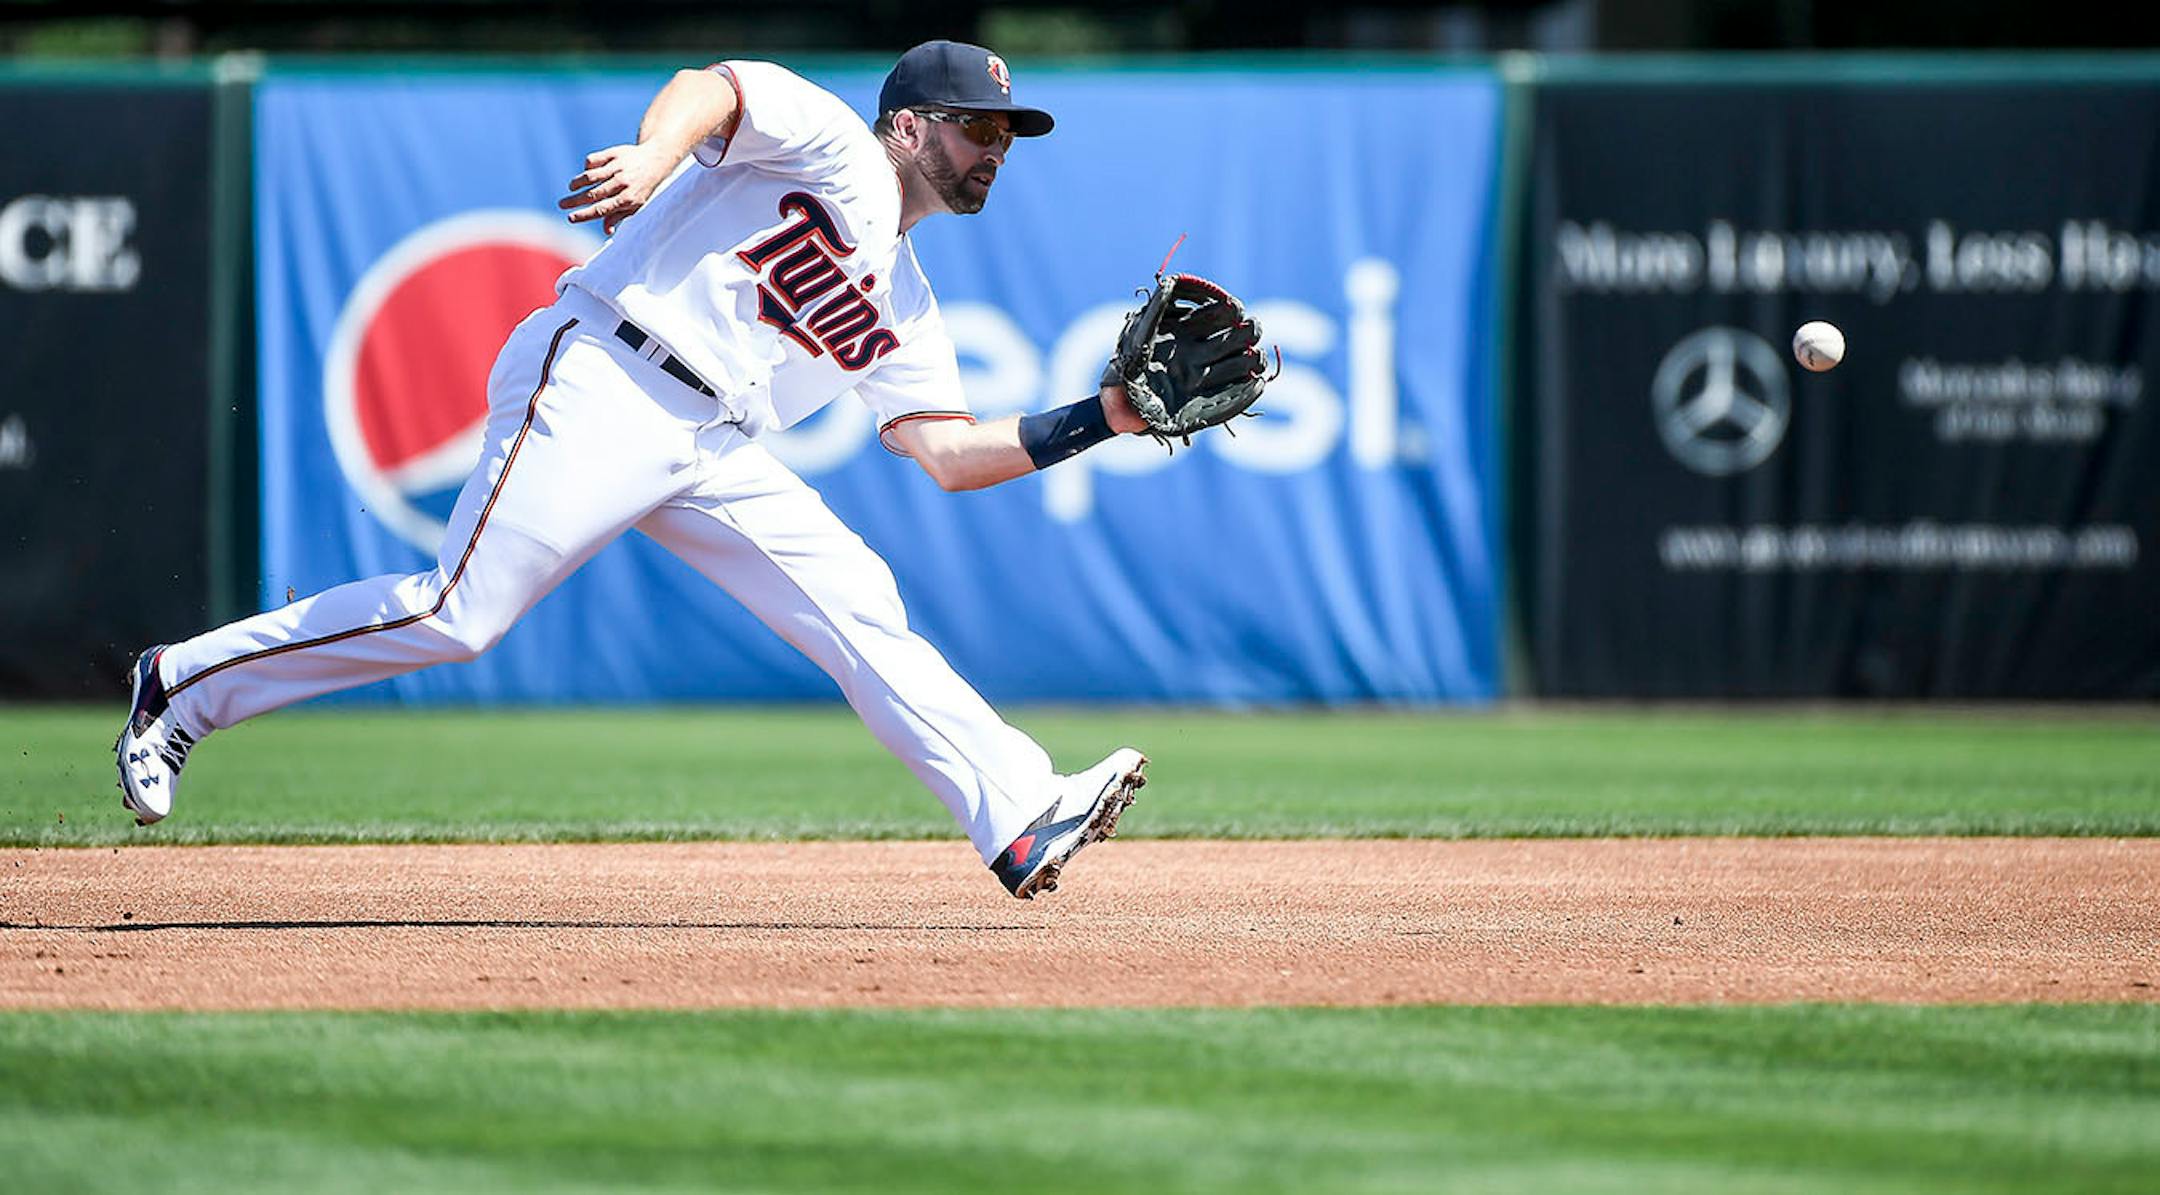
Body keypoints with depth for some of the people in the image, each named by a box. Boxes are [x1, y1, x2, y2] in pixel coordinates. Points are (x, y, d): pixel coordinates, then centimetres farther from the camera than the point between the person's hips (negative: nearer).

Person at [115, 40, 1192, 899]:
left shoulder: (901, 310, 25)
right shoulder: (828, 141, 2)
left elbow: (948, 450, 18)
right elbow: (708, 89, -16)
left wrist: (1099, 420, 9)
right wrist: (650, 160, -39)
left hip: (712, 454, 8)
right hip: (601, 386, -8)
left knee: (858, 609, -7)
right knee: (459, 615, -13)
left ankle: (1022, 822, -15)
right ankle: (184, 688, 2)